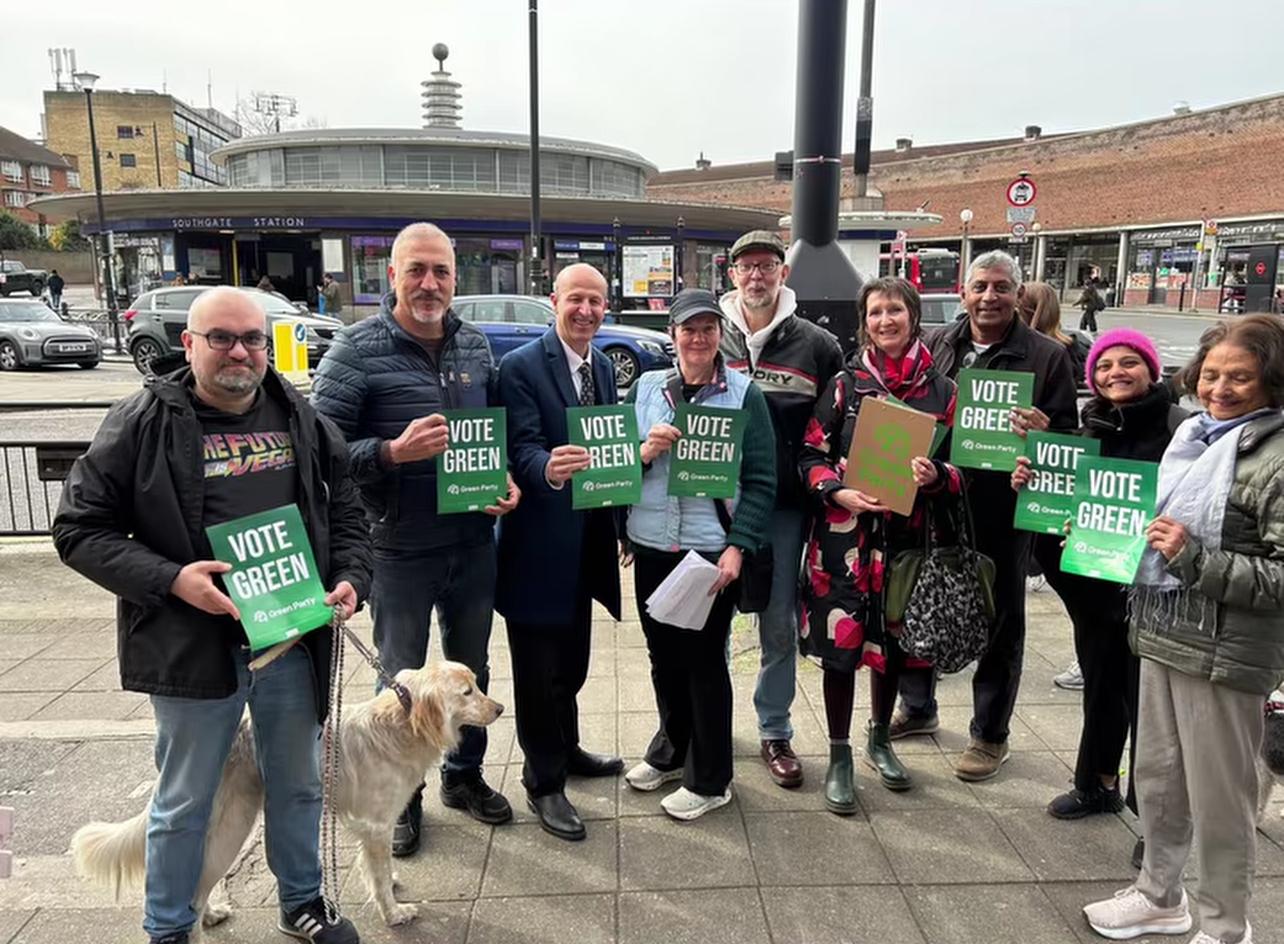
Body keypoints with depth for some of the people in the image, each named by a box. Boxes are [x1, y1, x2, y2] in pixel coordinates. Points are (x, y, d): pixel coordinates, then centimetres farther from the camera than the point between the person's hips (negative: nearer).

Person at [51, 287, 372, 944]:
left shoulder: (301, 419, 4)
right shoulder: (143, 422, -7)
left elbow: (344, 510, 12)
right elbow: (79, 528, -6)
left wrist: (351, 577, -4)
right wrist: (170, 579, -19)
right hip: (193, 643, -3)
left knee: (298, 786, 19)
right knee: (184, 803, 13)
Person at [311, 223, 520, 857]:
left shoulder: (477, 346, 4)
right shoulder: (357, 349, -11)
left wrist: (507, 482, -4)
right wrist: (392, 453, -28)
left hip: (473, 541, 5)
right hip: (400, 548, -4)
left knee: (471, 667, 19)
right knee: (401, 678, 12)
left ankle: (464, 775, 41)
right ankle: (400, 795, 33)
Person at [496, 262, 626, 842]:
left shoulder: (603, 368, 10)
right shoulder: (521, 366, -13)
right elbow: (523, 447, -22)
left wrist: (622, 525, 12)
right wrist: (548, 470, -44)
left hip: (586, 543, 7)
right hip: (540, 544, -7)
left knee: (571, 659, 22)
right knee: (540, 668, 6)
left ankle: (566, 749, 43)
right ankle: (543, 782, 22)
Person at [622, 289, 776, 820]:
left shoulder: (743, 394, -4)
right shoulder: (646, 388, 6)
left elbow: (762, 481, -5)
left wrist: (738, 547, -14)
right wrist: (644, 451, -12)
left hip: (713, 550, -4)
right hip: (651, 546, 4)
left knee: (704, 660, 7)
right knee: (663, 654, 17)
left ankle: (708, 779, 25)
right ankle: (671, 750, 40)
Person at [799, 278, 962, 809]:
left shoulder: (941, 390, 3)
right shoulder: (845, 383, -1)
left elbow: (960, 467, 6)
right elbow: (812, 454, -1)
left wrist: (935, 477, -16)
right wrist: (838, 493, -18)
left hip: (907, 535, 2)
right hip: (843, 533, -2)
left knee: (893, 641, 15)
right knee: (840, 643, 0)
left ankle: (879, 739, 40)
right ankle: (839, 758, 18)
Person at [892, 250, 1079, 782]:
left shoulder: (1047, 357, -4)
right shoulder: (937, 346, 5)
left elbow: (1067, 439, -3)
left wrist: (1041, 434, -24)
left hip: (1002, 509, -3)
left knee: (1000, 620, 10)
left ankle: (990, 734, 28)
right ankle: (917, 708, 37)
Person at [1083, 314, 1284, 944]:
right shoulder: (1192, 437, 8)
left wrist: (1192, 557, -25)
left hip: (1224, 653, -7)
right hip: (1162, 634, 7)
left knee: (1218, 796, 8)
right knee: (1155, 776, 19)